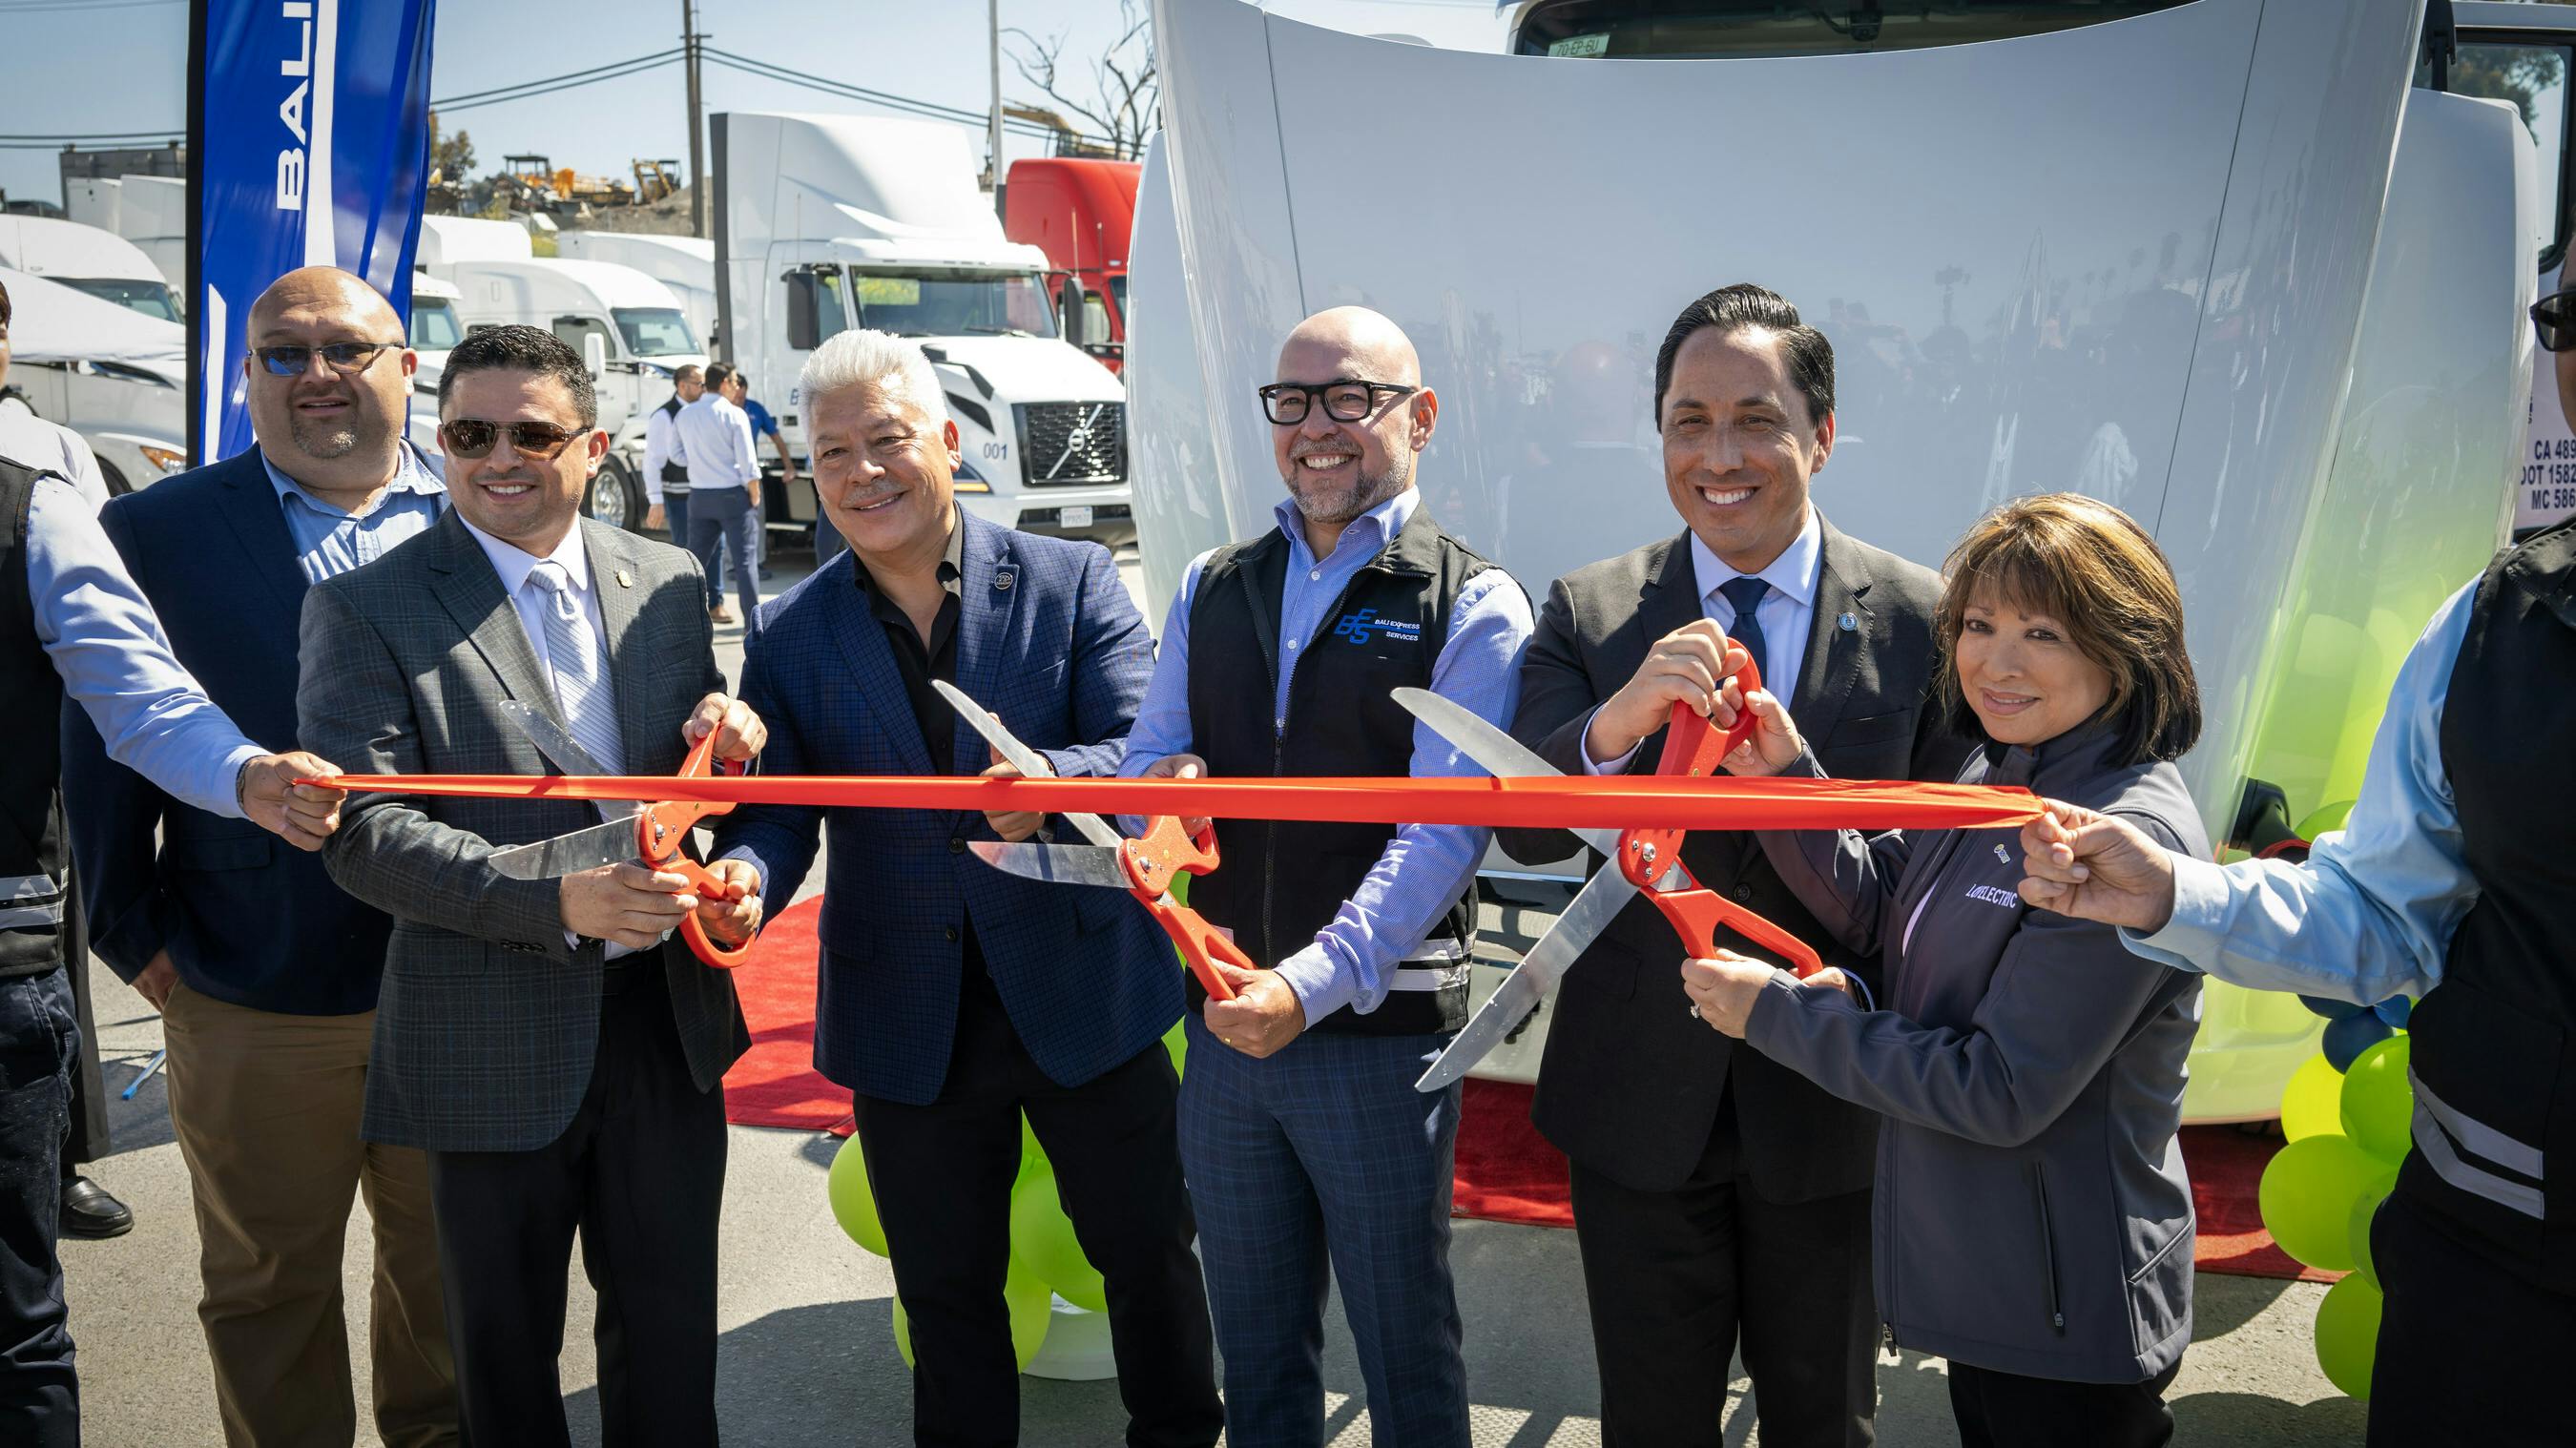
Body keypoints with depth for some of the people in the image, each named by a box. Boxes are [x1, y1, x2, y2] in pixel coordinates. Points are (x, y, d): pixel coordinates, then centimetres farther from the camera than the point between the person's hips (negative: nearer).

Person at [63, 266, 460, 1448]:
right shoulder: (154, 532, -1)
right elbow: (105, 746, 1)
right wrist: (133, 933, -1)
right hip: (255, 1003, -1)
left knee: (451, 1264, 19)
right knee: (267, 1286, 16)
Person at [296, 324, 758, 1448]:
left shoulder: (665, 581, 4)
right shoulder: (367, 605, -8)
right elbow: (363, 834, -15)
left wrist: (723, 744, -12)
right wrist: (554, 899, -27)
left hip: (667, 1017, 3)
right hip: (492, 1045, -3)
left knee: (671, 1329, 18)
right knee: (505, 1352, 16)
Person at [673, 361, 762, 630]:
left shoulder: (684, 415, 6)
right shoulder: (734, 414, -10)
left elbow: (683, 453, 12)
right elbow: (747, 462, -12)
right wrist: (754, 497, -2)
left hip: (699, 495, 5)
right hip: (733, 494, -5)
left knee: (696, 557, 13)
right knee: (745, 559, -3)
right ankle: (753, 623, -5)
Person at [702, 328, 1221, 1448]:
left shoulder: (1072, 580, -5)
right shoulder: (791, 635, 1)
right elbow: (775, 805, -4)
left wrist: (1053, 782, -37)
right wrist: (746, 873, -28)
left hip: (1084, 992, -1)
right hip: (910, 1024, 2)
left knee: (1146, 1251, 16)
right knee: (946, 1291, 17)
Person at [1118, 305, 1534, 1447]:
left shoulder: (1473, 606, -7)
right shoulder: (1211, 589, 9)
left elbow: (1443, 829, -17)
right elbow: (1149, 755, 11)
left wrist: (1315, 981, -30)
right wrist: (1157, 787, -15)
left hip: (1379, 1027, -4)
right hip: (1224, 1013, 5)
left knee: (1406, 1349, 12)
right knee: (1255, 1346, 20)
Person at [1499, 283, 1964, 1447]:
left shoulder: (1920, 619, -6)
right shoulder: (1588, 612, -4)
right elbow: (1526, 834, -14)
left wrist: (1859, 992, -18)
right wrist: (1618, 721, -33)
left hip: (1834, 1100, 0)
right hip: (1640, 1097, 1)